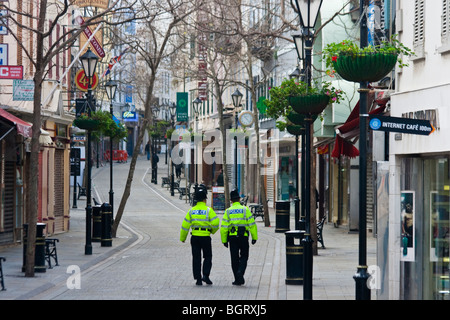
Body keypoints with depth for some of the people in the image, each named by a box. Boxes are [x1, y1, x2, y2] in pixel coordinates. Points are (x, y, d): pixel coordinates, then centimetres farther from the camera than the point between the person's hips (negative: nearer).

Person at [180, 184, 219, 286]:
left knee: (196, 258, 8)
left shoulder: (191, 211, 3)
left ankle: (198, 278, 6)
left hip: (195, 236, 2)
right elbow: (215, 223, -14)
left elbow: (185, 225, 4)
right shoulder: (208, 210, -7)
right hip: (205, 237, -2)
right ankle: (206, 275, -5)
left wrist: (182, 238, 14)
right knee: (208, 257, 11)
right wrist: (213, 231, 8)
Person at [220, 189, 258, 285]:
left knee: (234, 258, 7)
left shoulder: (228, 211, 2)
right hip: (243, 237, -1)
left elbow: (224, 227, -1)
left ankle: (237, 279, 7)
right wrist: (254, 237, 3)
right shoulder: (245, 210, -1)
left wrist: (224, 240, 5)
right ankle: (240, 272, -15)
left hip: (232, 237, 1)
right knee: (243, 256, 11)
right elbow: (252, 224, -3)